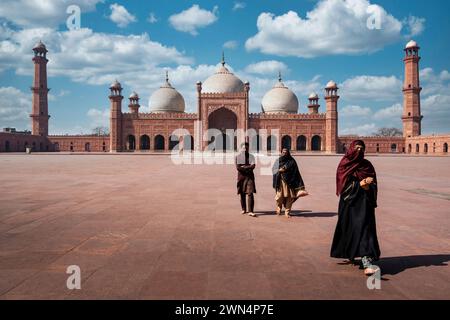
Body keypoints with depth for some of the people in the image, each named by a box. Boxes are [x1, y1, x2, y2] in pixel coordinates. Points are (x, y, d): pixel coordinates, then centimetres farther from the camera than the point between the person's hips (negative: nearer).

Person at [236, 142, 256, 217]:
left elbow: (253, 166, -7)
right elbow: (238, 167, -8)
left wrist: (243, 167, -10)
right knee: (242, 194, 8)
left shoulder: (251, 156, 7)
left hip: (250, 177, -1)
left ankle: (250, 211, -11)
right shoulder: (238, 157, 4)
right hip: (241, 177, 1)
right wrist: (248, 168, -10)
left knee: (250, 194, -10)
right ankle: (244, 209, 24)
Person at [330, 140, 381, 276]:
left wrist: (367, 186, -17)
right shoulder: (344, 165, 1)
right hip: (349, 201, -1)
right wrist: (360, 184, -17)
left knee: (365, 228, -6)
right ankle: (349, 254, 26)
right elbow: (343, 183, -8)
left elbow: (374, 184, 5)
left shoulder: (367, 165, 8)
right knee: (348, 228, 4)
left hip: (364, 201, 1)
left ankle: (367, 262, -5)